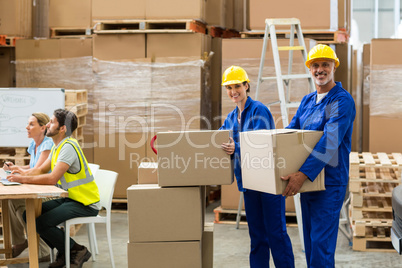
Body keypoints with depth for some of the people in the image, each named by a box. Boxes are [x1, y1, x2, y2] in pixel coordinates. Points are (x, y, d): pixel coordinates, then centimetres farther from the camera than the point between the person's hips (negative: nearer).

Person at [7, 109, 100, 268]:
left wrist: (23, 179, -21)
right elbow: (41, 170, 15)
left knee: (42, 223, -21)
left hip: (85, 203, -10)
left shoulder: (68, 147, -20)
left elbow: (52, 178, -28)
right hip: (68, 198, 10)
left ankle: (78, 251, -2)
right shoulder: (57, 146, 12)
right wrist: (20, 175, -2)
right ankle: (64, 253, 12)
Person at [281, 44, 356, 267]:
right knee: (309, 242, 13)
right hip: (306, 181, 8)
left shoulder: (342, 101, -11)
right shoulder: (307, 101, 14)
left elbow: (330, 142, -22)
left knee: (321, 244, -8)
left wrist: (304, 174, -30)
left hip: (329, 182, -8)